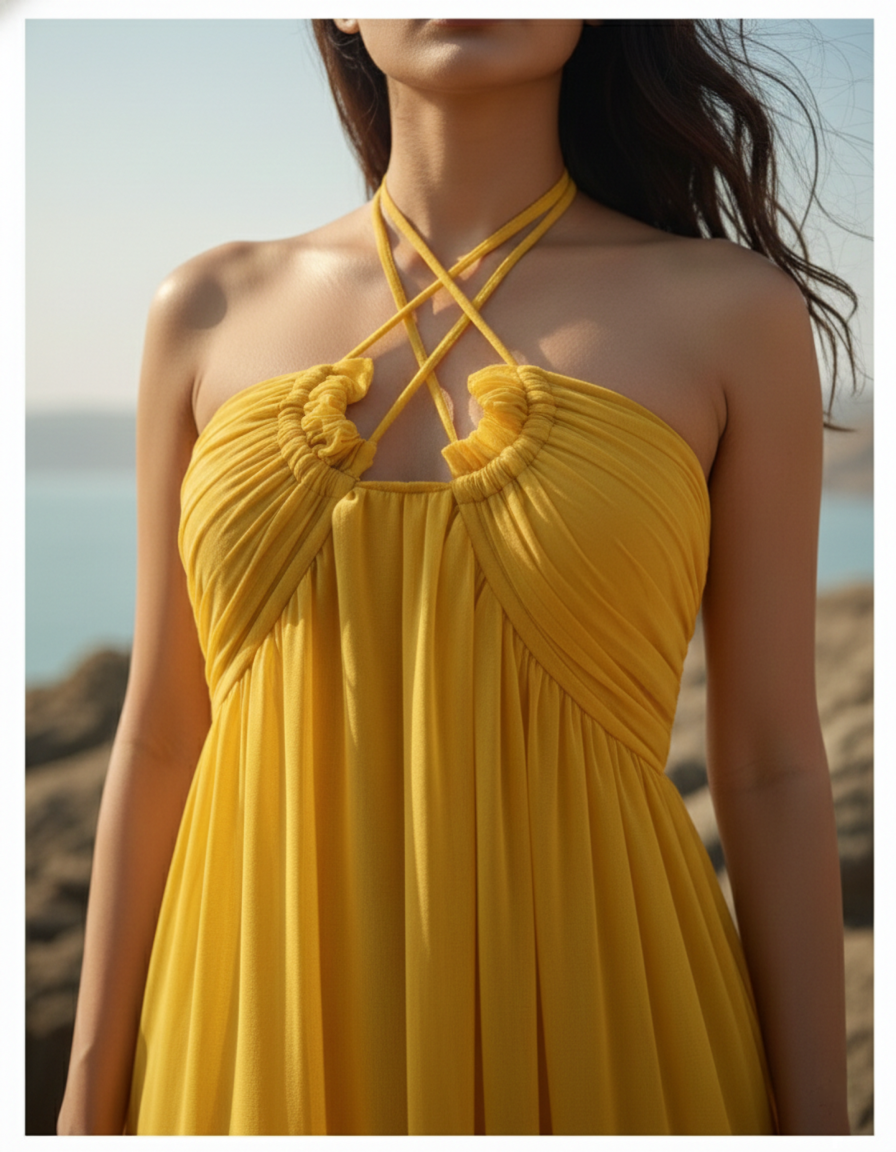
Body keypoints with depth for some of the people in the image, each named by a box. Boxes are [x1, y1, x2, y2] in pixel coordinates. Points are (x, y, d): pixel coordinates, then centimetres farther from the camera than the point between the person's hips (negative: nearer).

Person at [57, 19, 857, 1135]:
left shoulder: (733, 311, -2)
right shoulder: (211, 311, 3)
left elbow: (771, 770, -2)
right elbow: (160, 741, 5)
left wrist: (817, 1121, -2)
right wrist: (90, 1100, 6)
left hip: (585, 1035, -1)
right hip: (264, 1038, 2)